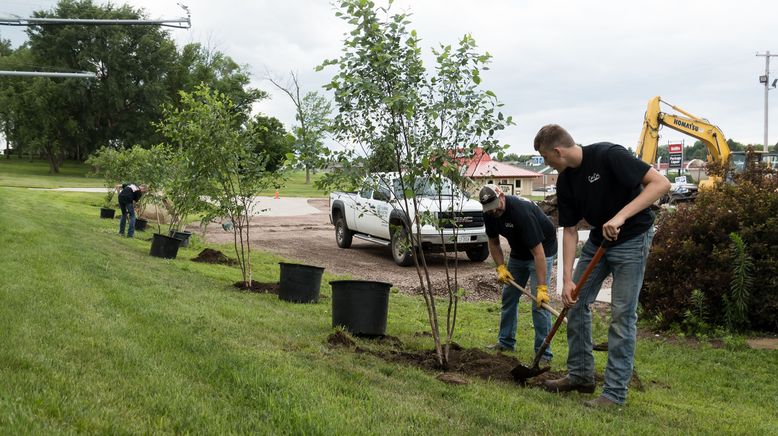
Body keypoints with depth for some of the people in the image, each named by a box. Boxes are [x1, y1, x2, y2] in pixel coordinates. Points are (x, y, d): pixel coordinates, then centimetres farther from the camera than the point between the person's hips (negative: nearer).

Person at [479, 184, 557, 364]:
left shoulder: (521, 211, -36)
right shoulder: (490, 214, -13)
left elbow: (537, 252, -36)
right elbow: (493, 242, 3)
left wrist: (542, 287, -39)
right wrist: (501, 267, -11)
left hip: (542, 249, -7)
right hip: (518, 252, 8)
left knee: (539, 303, -14)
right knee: (509, 296, 11)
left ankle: (544, 353, -9)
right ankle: (506, 343, 25)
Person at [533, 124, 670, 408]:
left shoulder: (608, 156, -24)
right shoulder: (565, 180, -3)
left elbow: (661, 183, -27)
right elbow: (570, 230, 0)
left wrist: (621, 216, -35)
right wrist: (567, 279, -7)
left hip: (632, 238, -8)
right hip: (598, 239, 8)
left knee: (622, 314, -7)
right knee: (576, 301, 9)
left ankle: (616, 392, 2)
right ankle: (581, 375, 22)